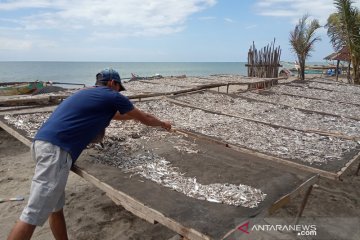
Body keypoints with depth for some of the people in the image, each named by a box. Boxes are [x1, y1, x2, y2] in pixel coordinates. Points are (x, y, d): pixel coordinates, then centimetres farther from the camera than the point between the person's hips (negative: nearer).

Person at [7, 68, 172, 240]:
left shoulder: (87, 93, 28)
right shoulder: (113, 97, 4)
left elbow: (116, 114, 46)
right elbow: (144, 118, 17)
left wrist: (132, 115, 60)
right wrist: (163, 124, 35)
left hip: (43, 143, 10)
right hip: (57, 149, -10)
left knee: (56, 207, 17)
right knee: (33, 214, -8)